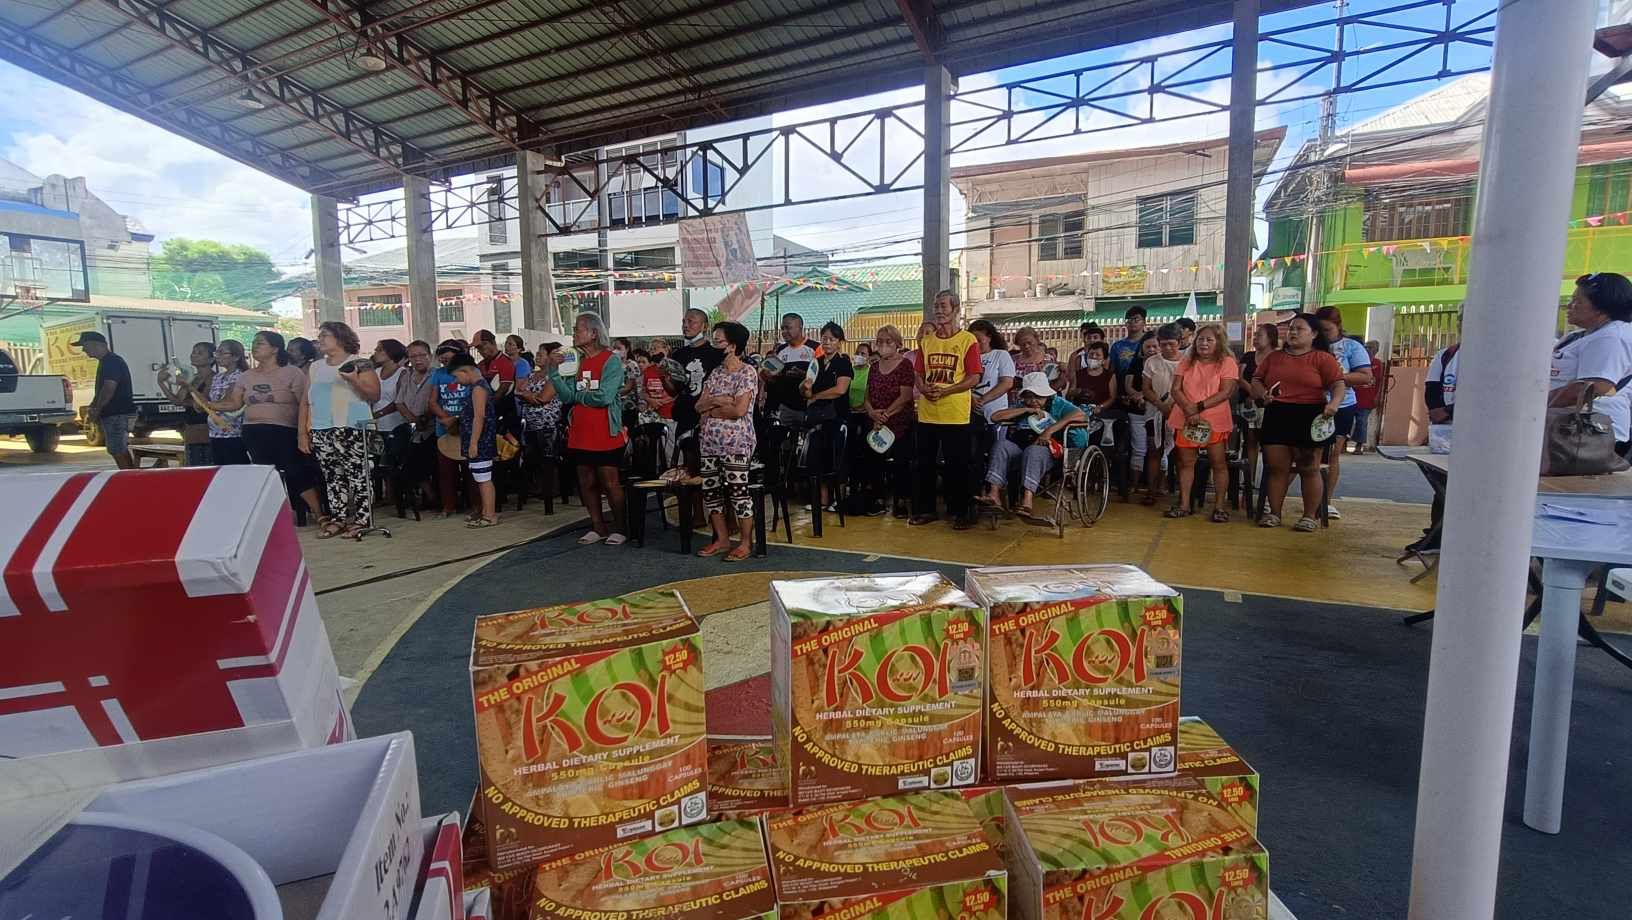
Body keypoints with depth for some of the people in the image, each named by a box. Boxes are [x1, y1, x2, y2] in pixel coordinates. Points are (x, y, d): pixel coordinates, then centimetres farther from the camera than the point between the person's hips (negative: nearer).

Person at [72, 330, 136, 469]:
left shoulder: (112, 362, -14)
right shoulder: (105, 362, 18)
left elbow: (109, 388, -22)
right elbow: (101, 389, 26)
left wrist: (96, 411, -15)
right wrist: (92, 407, 14)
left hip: (118, 415, -10)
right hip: (113, 414, 10)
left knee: (118, 451, -9)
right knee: (121, 450, 13)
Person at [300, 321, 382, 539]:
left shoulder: (359, 365, 1)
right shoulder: (315, 368, 18)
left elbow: (375, 395, -5)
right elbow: (305, 401, 19)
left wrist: (354, 381, -21)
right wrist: (303, 432, 13)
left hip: (351, 429, -6)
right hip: (320, 432, 6)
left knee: (358, 474, -6)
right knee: (332, 476, 7)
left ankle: (361, 519, -2)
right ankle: (337, 519, 12)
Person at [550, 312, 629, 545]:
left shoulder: (611, 360, -9)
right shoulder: (576, 361, 8)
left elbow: (603, 397, -19)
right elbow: (566, 397, 1)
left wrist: (576, 395, -5)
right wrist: (555, 370, -8)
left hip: (605, 436, -6)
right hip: (580, 435, 6)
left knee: (610, 484, 0)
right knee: (586, 483, 12)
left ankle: (620, 528, 14)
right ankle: (598, 527, 24)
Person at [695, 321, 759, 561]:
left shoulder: (748, 372, -7)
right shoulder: (715, 373, 14)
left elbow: (739, 409, -17)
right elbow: (699, 405, 8)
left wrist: (710, 409, -5)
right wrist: (718, 400, -12)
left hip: (735, 444, -7)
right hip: (709, 442, 8)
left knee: (738, 491, -4)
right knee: (710, 490, 10)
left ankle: (746, 543, 8)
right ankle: (722, 539, 22)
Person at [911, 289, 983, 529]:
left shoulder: (968, 340, -3)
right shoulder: (926, 340, 12)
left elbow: (974, 378, -8)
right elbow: (917, 373, 13)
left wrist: (945, 391, -18)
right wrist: (924, 388, -9)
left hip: (956, 416, -5)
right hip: (927, 413, 5)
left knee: (957, 466, 3)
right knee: (922, 464, 9)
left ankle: (959, 512, 15)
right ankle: (924, 509, 21)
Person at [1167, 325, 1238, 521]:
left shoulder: (1227, 362, 1)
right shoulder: (1186, 363, 11)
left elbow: (1225, 392, -9)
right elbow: (1176, 390, 2)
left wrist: (1199, 407, -17)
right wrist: (1188, 409, -16)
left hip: (1214, 422, -3)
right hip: (1185, 420, 3)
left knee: (1218, 463, 0)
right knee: (1186, 462, 6)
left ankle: (1219, 506, 7)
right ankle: (1184, 505, 13)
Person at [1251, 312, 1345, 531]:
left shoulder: (1322, 358, 0)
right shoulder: (1274, 357, 14)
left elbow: (1338, 384, -7)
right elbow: (1256, 379, 17)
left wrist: (1334, 403, -26)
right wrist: (1262, 393, -5)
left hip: (1309, 418, -4)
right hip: (1276, 417, 4)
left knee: (1309, 470, 2)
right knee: (1277, 468, 6)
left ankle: (1310, 517, 10)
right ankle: (1273, 513, 13)